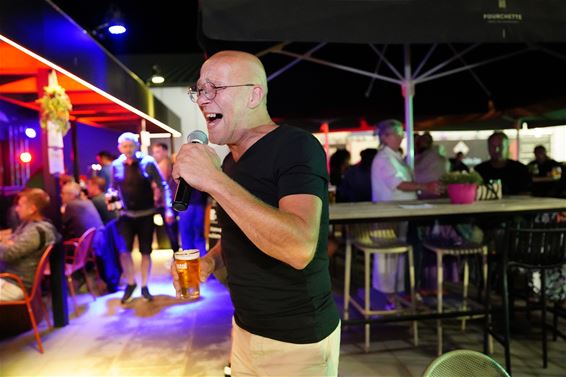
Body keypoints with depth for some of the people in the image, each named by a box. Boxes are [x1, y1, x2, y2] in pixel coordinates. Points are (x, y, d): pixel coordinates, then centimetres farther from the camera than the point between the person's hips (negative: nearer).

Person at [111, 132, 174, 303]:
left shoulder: (148, 162, -8)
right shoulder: (116, 165, -1)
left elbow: (163, 186, -5)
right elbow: (113, 188, 12)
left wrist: (168, 209, -12)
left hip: (146, 214, -1)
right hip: (126, 215, 1)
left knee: (146, 251, 6)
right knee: (123, 250, -9)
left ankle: (144, 286, 21)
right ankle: (130, 283, 14)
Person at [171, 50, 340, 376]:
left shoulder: (297, 147, -20)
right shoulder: (230, 160, 5)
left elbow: (300, 248, -35)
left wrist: (214, 180, -32)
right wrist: (211, 260, -1)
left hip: (298, 340, -7)